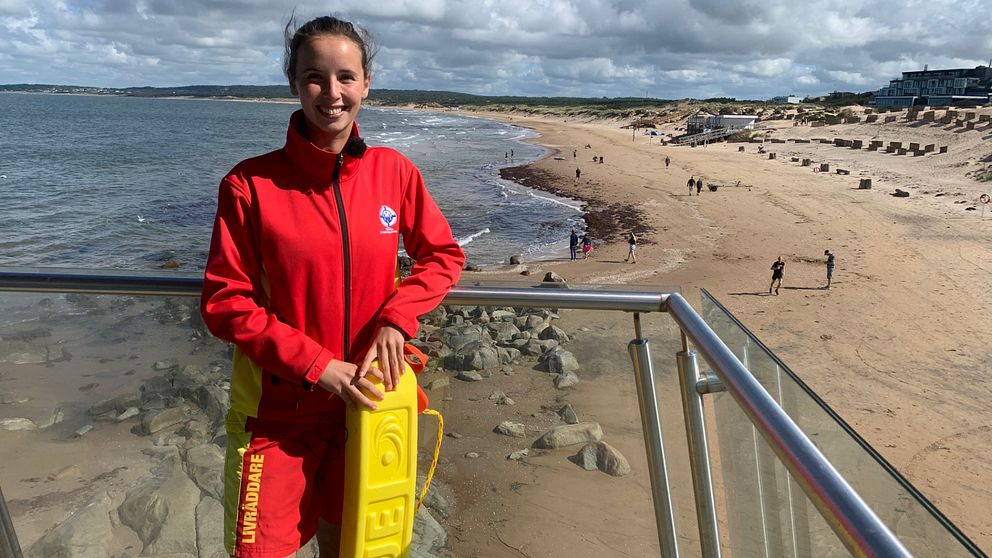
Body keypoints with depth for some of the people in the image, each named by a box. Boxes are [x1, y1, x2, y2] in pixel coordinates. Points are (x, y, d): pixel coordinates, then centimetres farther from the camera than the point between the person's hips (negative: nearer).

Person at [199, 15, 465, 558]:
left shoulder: (394, 171, -5)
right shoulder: (250, 185, -13)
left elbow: (443, 255, 4)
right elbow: (224, 302, -12)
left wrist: (396, 318, -12)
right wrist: (316, 366, -18)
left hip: (364, 396, 3)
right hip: (278, 407, -2)